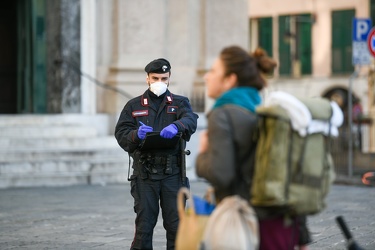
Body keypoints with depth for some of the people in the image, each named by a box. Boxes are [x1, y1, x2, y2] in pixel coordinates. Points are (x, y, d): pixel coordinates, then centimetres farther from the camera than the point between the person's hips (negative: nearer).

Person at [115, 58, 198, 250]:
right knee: (144, 226, 0)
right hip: (144, 174, 0)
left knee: (176, 225, 1)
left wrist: (176, 126, -33)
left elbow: (191, 120, -10)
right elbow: (121, 134, 3)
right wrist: (136, 135, -20)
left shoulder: (180, 103, 11)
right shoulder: (134, 106, 13)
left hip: (172, 174, 0)